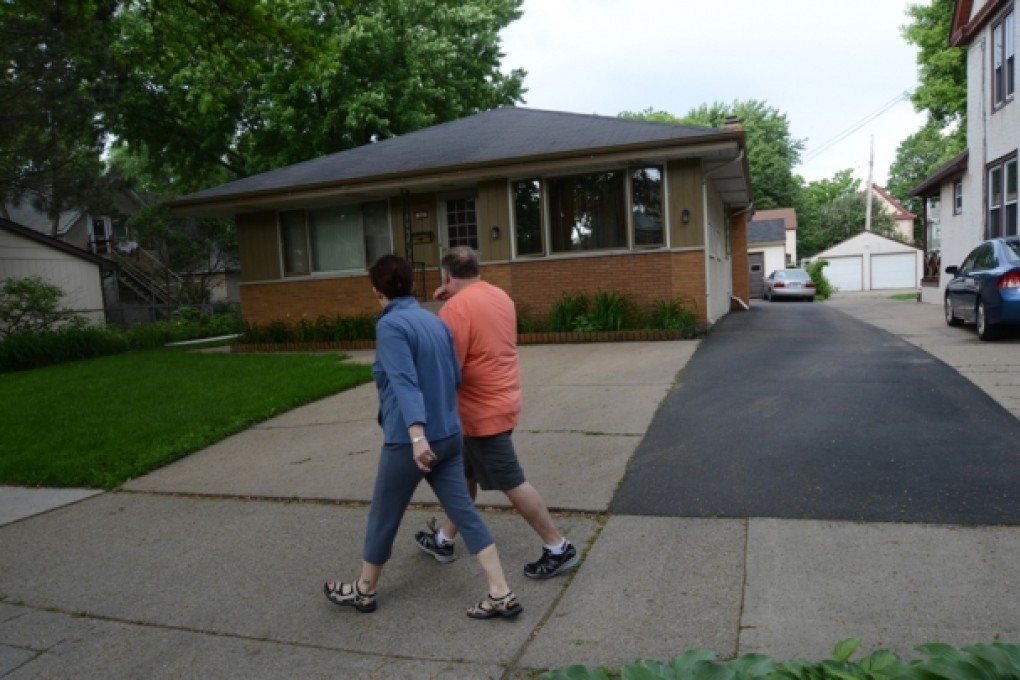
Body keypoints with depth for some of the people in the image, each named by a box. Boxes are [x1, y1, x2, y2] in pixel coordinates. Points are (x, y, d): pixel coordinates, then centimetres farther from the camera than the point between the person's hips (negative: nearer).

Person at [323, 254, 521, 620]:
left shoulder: (390, 325, -14)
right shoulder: (436, 321, 8)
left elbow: (404, 382, -26)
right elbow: (456, 377, 14)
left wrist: (416, 434, -34)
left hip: (409, 440, -7)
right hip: (450, 434, 7)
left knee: (383, 516, 13)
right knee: (464, 510, 10)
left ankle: (364, 590, 33)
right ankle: (502, 594, 9)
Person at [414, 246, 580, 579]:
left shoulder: (456, 307, -19)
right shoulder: (500, 296, 7)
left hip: (483, 409, -9)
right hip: (500, 400, 9)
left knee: (511, 482, 1)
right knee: (466, 475, 19)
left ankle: (559, 549, 10)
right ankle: (444, 540, 33)